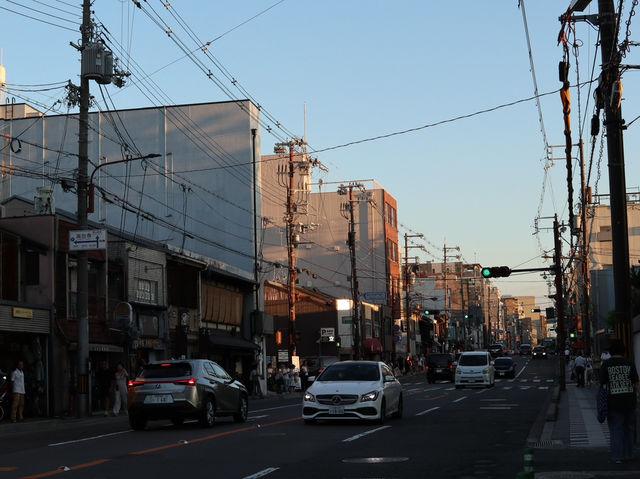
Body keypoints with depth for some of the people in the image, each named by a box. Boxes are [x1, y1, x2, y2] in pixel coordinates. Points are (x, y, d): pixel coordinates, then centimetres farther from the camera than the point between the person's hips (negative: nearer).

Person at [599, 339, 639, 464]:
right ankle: (628, 454, 19)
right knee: (628, 428, 14)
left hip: (613, 401, -1)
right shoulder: (629, 363, -1)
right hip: (629, 400, 1)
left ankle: (617, 456, 2)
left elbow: (603, 384, -4)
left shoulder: (606, 364, -4)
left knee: (615, 429, 4)